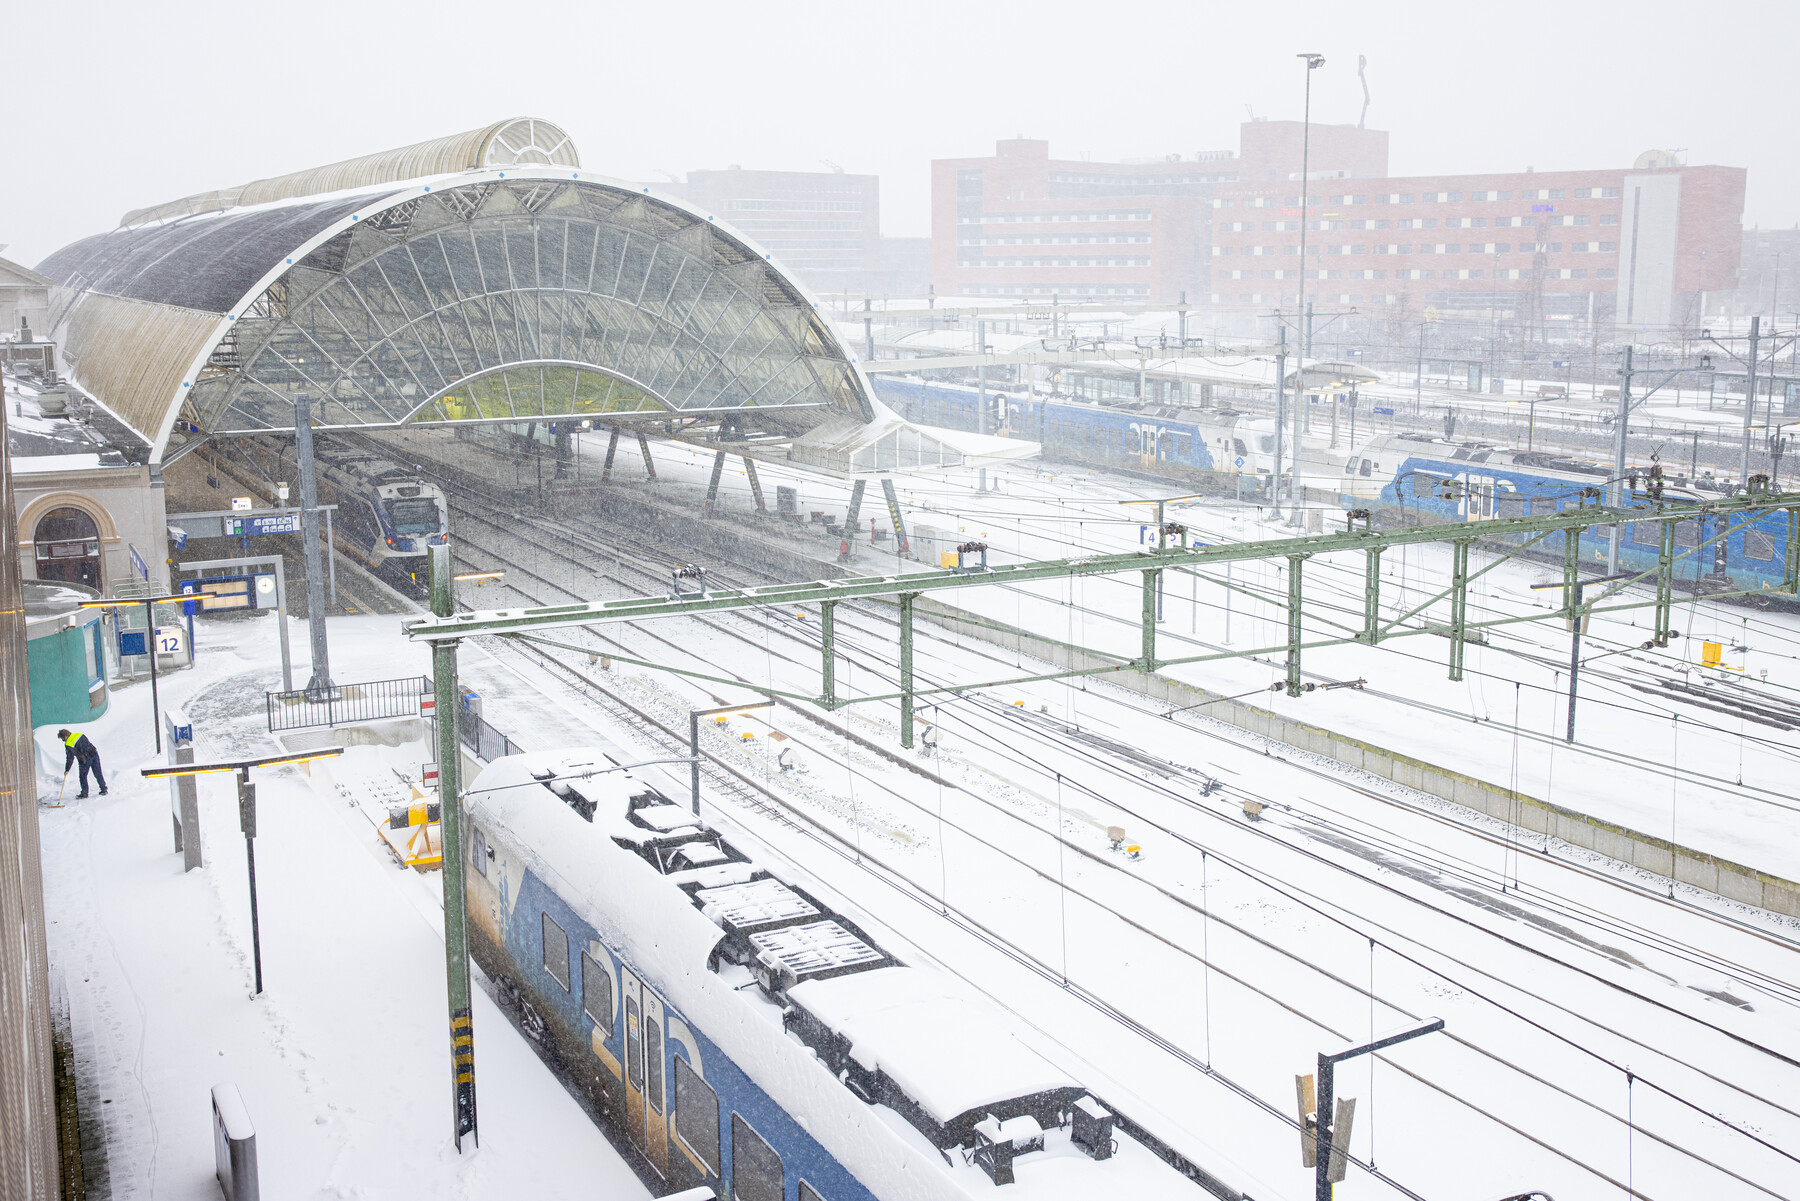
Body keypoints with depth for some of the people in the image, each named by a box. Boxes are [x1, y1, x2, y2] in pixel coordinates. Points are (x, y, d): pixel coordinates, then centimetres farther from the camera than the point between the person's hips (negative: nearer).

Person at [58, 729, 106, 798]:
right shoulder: (80, 735, 6)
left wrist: (67, 770, 4)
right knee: (98, 774, 12)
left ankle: (84, 793, 16)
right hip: (94, 754, 6)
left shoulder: (68, 745, -10)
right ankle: (104, 789, 17)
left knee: (83, 776, 12)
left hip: (85, 760, -6)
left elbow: (70, 758, -6)